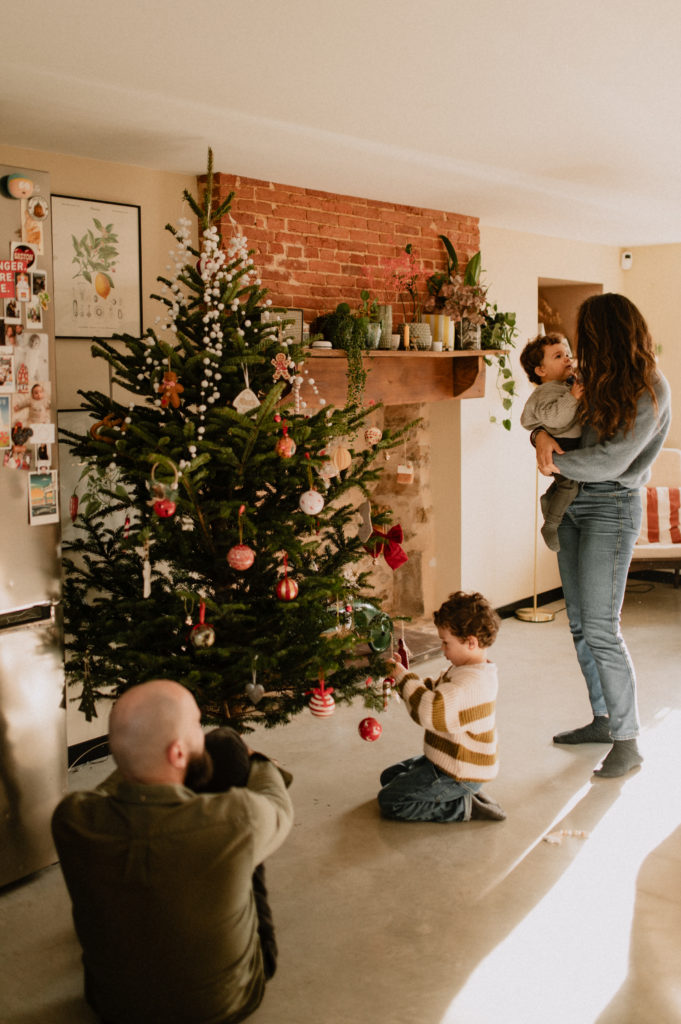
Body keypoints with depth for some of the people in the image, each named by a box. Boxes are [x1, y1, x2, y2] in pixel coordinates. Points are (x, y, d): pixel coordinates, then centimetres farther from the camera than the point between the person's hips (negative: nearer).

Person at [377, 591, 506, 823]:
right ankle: (466, 794, 11)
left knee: (389, 801, -8)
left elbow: (431, 712, -40)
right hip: (450, 761, 11)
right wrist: (402, 676, -1)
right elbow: (434, 691, 15)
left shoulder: (470, 682, -30)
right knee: (389, 776, 20)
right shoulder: (466, 670, 6)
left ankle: (464, 807, -5)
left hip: (458, 775, -11)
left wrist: (405, 678, -26)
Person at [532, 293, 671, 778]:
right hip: (573, 503, 8)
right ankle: (603, 719, 26)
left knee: (600, 628, -9)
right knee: (580, 624, 12)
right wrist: (542, 433, -6)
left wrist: (557, 463, -9)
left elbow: (611, 461, -20)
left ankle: (627, 741, 2)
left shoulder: (650, 390, -13)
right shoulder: (595, 380, 10)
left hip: (612, 507, -8)